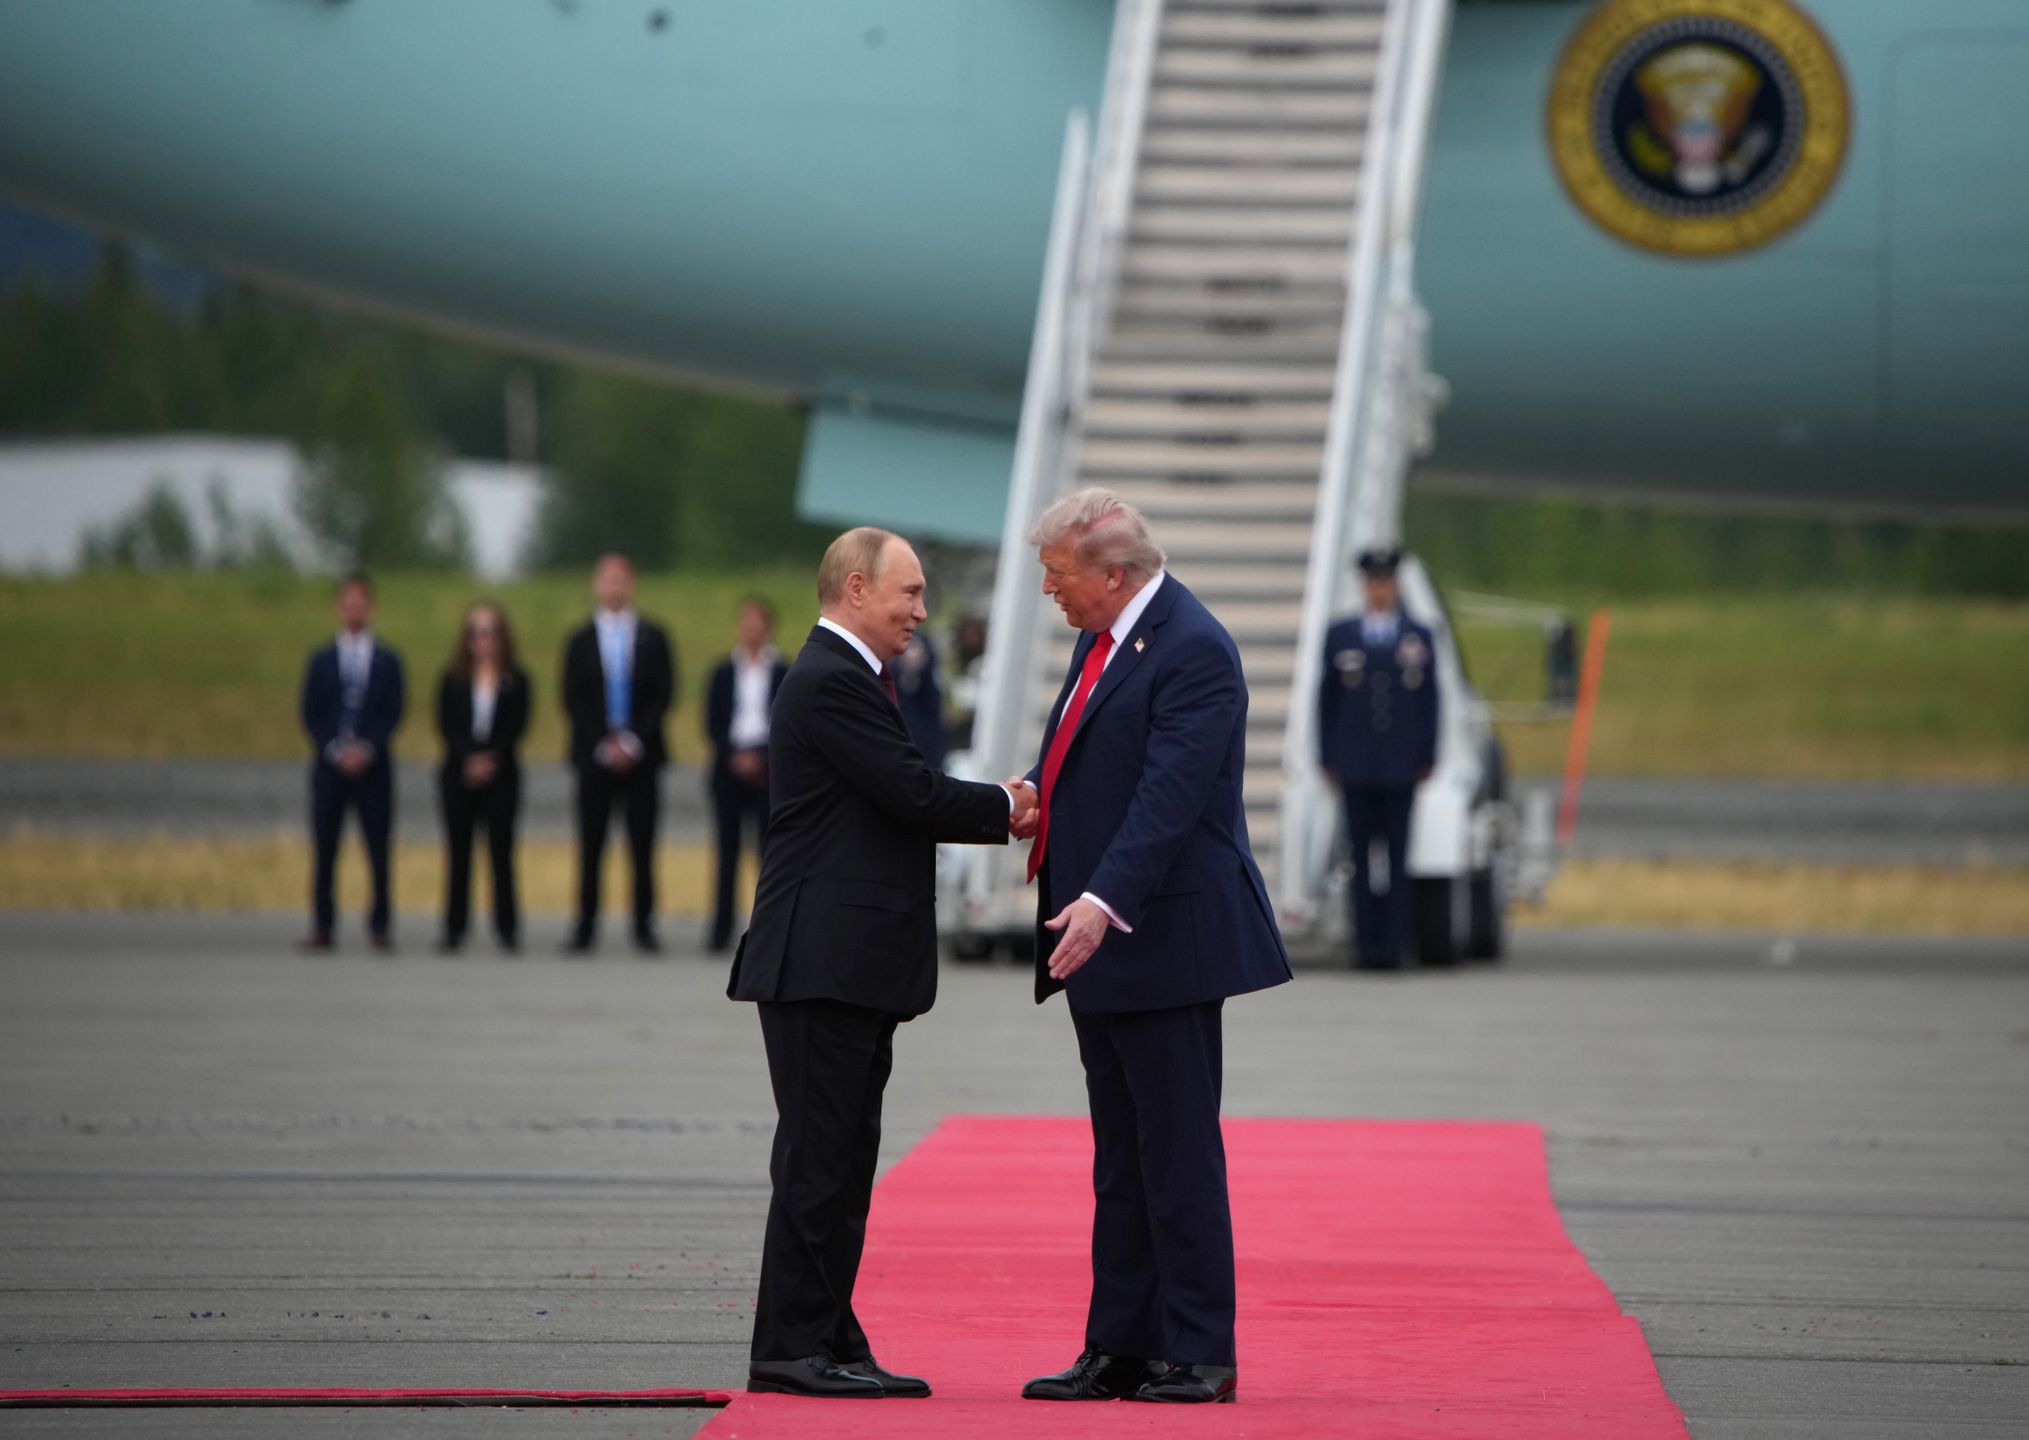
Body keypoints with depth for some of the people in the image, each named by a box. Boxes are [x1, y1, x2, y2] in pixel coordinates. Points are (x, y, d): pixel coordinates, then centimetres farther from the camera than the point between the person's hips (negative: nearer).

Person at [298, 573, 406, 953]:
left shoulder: (388, 662, 9)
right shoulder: (321, 661, 10)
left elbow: (393, 713, 2)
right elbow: (310, 714, 5)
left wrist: (366, 749, -12)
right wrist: (335, 750, -9)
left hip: (372, 765, -1)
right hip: (329, 765, 1)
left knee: (378, 851, -3)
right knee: (324, 851, -2)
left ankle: (381, 927, 1)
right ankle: (322, 928, 0)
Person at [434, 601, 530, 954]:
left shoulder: (515, 681, 5)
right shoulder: (453, 679, 7)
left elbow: (517, 726, -2)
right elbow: (446, 726, 0)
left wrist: (492, 759, -15)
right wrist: (469, 760, -14)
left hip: (501, 774, -1)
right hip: (458, 774, 1)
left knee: (501, 848, -3)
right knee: (458, 850, 1)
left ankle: (507, 928, 0)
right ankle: (454, 928, 3)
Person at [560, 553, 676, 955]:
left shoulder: (653, 638, 8)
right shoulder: (580, 640, 9)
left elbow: (664, 695, 3)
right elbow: (572, 699, 4)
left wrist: (635, 741, -8)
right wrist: (603, 744, -8)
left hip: (641, 754, 0)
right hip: (594, 755, 0)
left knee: (642, 846, -2)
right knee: (590, 846, -2)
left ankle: (644, 926, 1)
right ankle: (585, 926, 1)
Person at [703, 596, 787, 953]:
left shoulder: (783, 675, 4)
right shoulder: (724, 673, 9)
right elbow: (712, 724, 6)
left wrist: (761, 758, -10)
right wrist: (733, 757, -8)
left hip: (769, 772, -1)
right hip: (730, 771, 1)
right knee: (727, 849, 0)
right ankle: (720, 929, 1)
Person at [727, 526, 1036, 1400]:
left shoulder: (845, 677, 20)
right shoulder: (832, 682, -14)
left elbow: (904, 800, 17)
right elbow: (915, 794, -19)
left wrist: (996, 813, 2)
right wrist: (1003, 806, -2)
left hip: (852, 967, 11)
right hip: (823, 962, -11)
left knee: (842, 1163, 11)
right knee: (818, 1158, -8)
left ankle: (828, 1342, 13)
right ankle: (793, 1347, -6)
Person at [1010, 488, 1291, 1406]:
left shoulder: (1192, 649, -16)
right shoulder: (1104, 638, 13)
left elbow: (1170, 794, -25)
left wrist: (1104, 903, -34)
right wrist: (1031, 799, 2)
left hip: (1164, 942, -10)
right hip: (1102, 947, 10)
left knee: (1179, 1153, -4)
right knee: (1121, 1159, 12)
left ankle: (1200, 1356, 1)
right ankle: (1120, 1350, 17)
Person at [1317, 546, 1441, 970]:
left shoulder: (1419, 638, 8)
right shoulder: (1339, 637, 9)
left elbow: (1429, 703, 8)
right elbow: (1326, 700, 9)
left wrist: (1427, 759, 2)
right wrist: (1328, 758, 3)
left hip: (1400, 767, -1)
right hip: (1355, 768, 1)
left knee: (1398, 858, -1)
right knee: (1361, 858, 1)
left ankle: (1397, 943, 1)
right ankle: (1367, 944, 3)